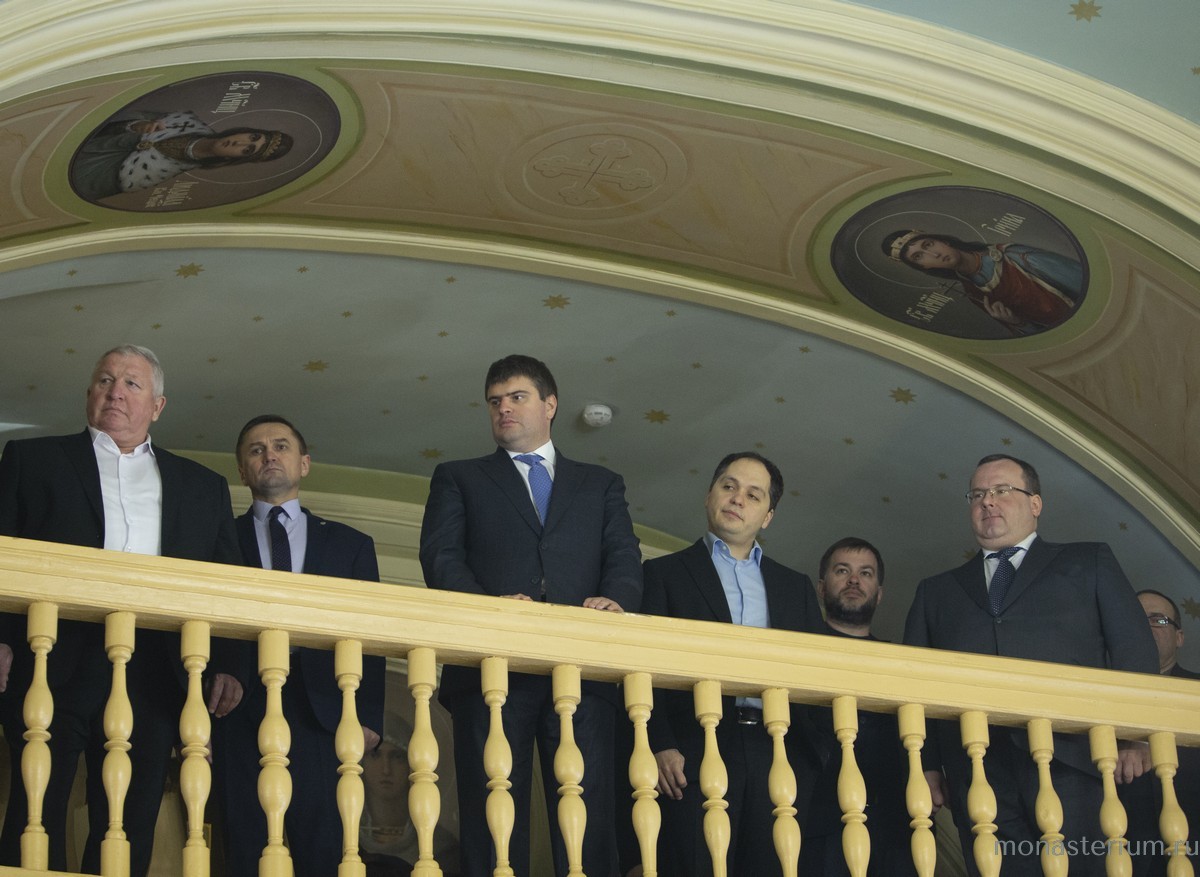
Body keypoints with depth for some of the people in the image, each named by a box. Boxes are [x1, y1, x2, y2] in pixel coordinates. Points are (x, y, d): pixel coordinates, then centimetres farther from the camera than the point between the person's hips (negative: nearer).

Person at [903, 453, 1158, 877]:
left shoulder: (1089, 563, 21)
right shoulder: (936, 592, 26)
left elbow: (1134, 652, 10)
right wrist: (925, 763, 2)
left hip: (1071, 762, -2)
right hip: (979, 773, 2)